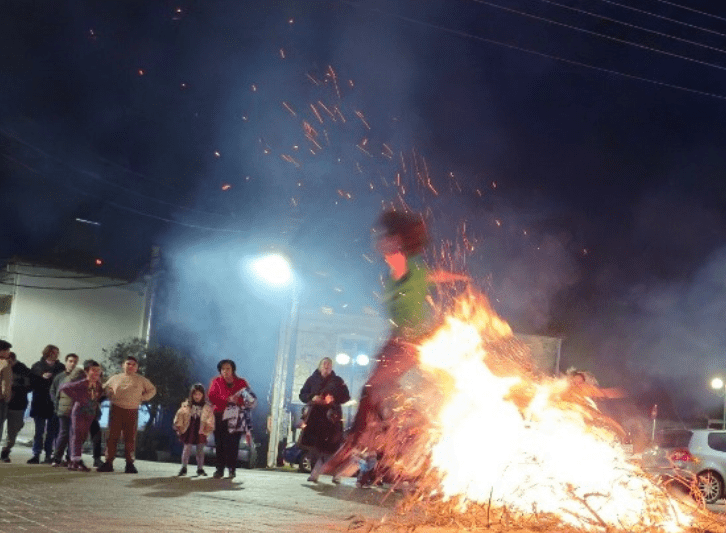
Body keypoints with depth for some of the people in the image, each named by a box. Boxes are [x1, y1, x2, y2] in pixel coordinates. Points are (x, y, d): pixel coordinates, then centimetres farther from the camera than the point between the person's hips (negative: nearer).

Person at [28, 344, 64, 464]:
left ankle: (48, 455, 8)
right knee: (39, 430, 1)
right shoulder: (37, 366, 6)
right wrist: (42, 377, -15)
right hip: (40, 403, -1)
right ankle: (36, 455, 4)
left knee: (52, 431, 2)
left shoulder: (60, 367, 9)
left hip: (55, 403, 1)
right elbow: (31, 382, -1)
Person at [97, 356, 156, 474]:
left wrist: (142, 398, 6)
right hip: (116, 410, 0)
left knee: (130, 438, -1)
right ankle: (108, 463, -2)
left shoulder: (141, 380, 11)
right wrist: (111, 396, 8)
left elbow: (152, 390, 20)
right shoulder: (115, 378, 12)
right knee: (112, 436, -4)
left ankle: (130, 464, 3)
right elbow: (105, 387, 26)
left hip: (132, 412, 0)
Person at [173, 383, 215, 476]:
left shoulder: (207, 407, 2)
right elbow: (179, 415, 7)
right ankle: (184, 468, 10)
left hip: (200, 431, 0)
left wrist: (209, 427, -10)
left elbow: (210, 418, 3)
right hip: (189, 430, 0)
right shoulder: (186, 405, 3)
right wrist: (179, 426, 3)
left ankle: (200, 468, 17)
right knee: (187, 449, 1)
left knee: (200, 450, 7)